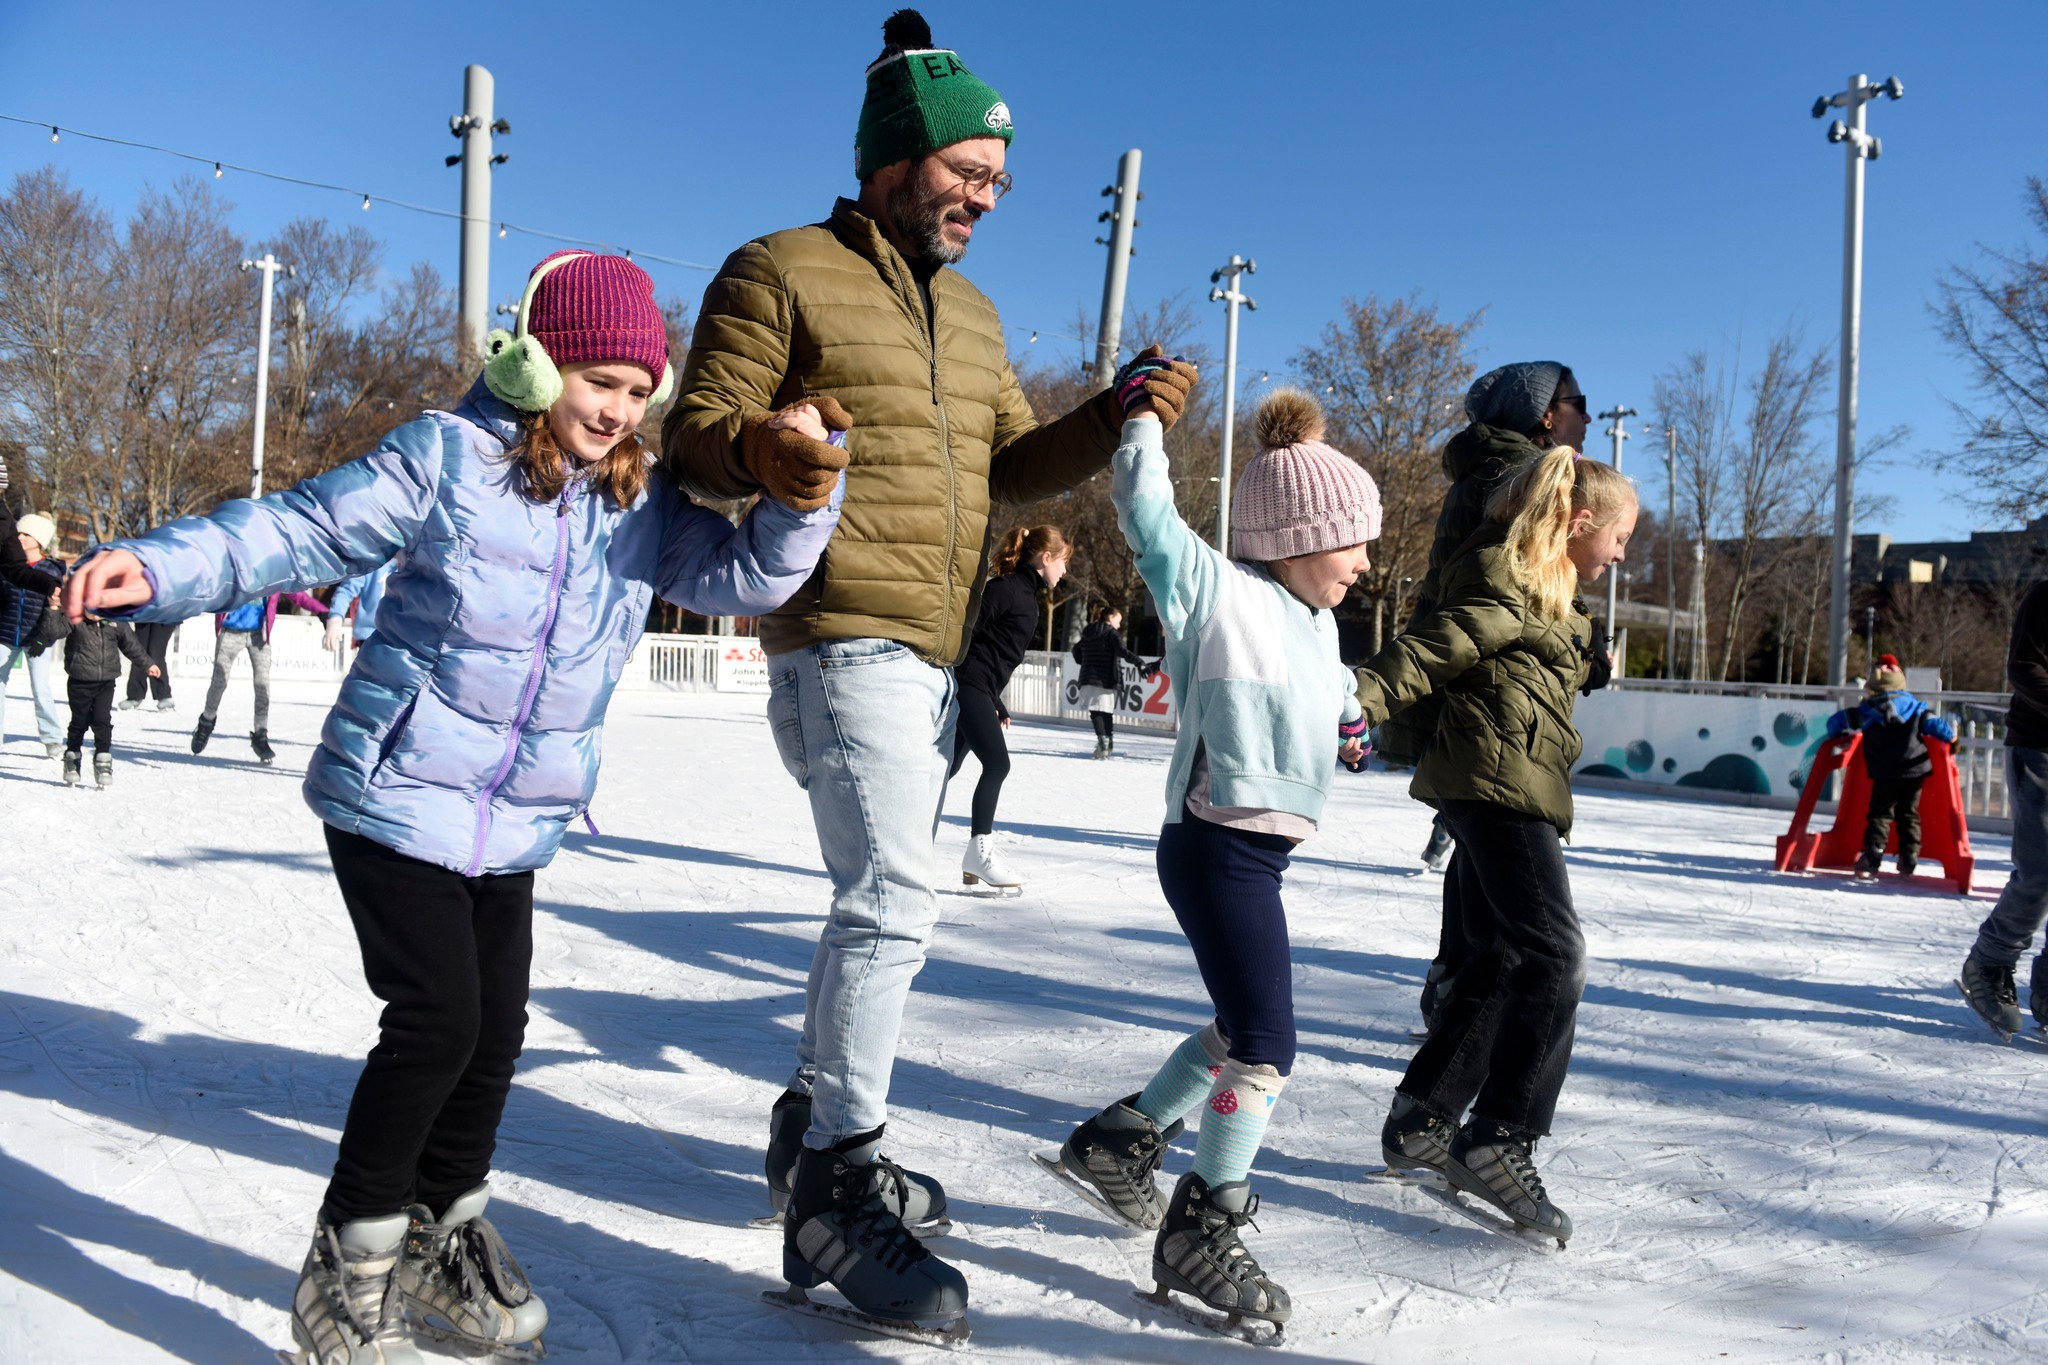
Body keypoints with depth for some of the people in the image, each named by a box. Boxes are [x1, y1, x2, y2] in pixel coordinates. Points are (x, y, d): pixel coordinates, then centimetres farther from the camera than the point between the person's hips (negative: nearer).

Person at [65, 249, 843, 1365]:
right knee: (437, 1019, -10)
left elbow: (744, 575, 5)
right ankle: (347, 1268, 10)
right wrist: (158, 567, -19)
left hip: (517, 823, 6)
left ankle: (441, 1238, 32)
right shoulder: (448, 456, -8)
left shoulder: (643, 507, 7)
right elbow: (308, 529, -7)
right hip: (397, 796, -5)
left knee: (496, 1025, 10)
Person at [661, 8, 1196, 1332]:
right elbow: (696, 434, -8)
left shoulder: (972, 312, 20)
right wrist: (763, 451, -31)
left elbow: (1012, 461, 17)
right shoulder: (779, 273, -3)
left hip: (935, 655, 9)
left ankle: (817, 1122, 32)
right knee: (895, 895, -18)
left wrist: (1116, 418, 0)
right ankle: (837, 1185, -8)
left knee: (885, 901, 16)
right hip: (844, 637, -9)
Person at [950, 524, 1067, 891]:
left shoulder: (1027, 597, 19)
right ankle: (979, 851, -4)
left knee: (947, 767, 13)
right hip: (968, 684, -10)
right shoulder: (1008, 588, -11)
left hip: (978, 691, 10)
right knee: (997, 763, -11)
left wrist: (998, 705, 26)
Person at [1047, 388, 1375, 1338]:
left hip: (1259, 853, 10)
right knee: (1265, 1044, -9)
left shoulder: (1317, 624, 16)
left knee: (1243, 1030, 20)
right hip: (1217, 847, -10)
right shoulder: (1216, 590, -10)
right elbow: (1145, 507, -15)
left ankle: (1118, 1140, 34)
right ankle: (1203, 1230, 5)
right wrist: (1143, 411, -8)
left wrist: (1349, 722, 17)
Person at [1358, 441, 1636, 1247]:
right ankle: (1499, 1142, -12)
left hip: (1509, 792, 10)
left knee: (1497, 959, 12)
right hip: (1498, 782, -10)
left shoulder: (1551, 595, 22)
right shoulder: (1506, 581, -9)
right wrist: (1360, 700, -26)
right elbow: (1432, 647, -17)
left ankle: (1419, 1124, 19)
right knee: (1554, 956, -14)